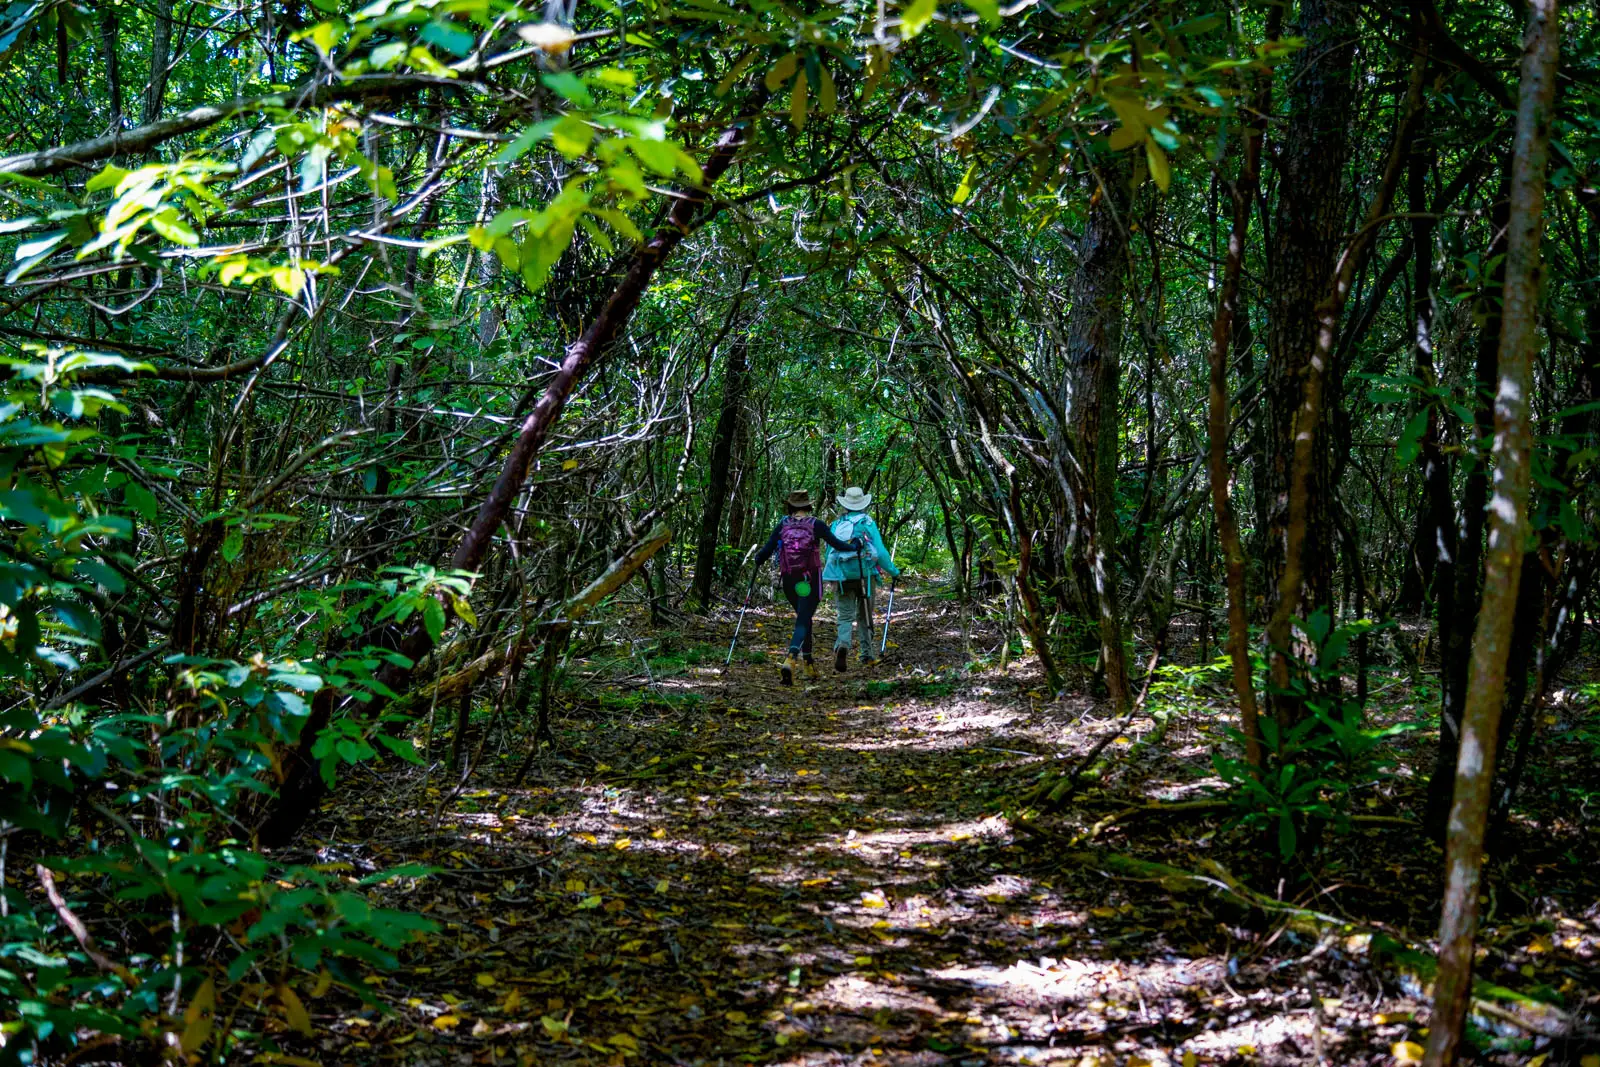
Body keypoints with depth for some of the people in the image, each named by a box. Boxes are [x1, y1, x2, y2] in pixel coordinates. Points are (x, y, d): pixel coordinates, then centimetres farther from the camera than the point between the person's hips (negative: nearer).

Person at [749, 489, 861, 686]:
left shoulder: (782, 526, 1)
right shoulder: (816, 525, -4)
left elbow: (766, 550, -6)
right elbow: (837, 544, -6)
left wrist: (757, 560, 15)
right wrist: (855, 546, 12)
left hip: (789, 581, 3)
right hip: (810, 581, -3)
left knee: (804, 619, 22)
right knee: (802, 623, -6)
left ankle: (809, 664, 25)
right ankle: (790, 660, -31)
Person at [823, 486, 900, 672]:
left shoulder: (836, 525, 3)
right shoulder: (868, 523, -2)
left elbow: (829, 554, 7)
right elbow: (880, 552, -6)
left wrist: (834, 574, 23)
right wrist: (893, 571, 8)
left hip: (843, 578, 0)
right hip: (865, 575, 0)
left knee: (845, 616, 1)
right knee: (864, 616, 16)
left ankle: (842, 645, -28)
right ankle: (867, 655, 19)